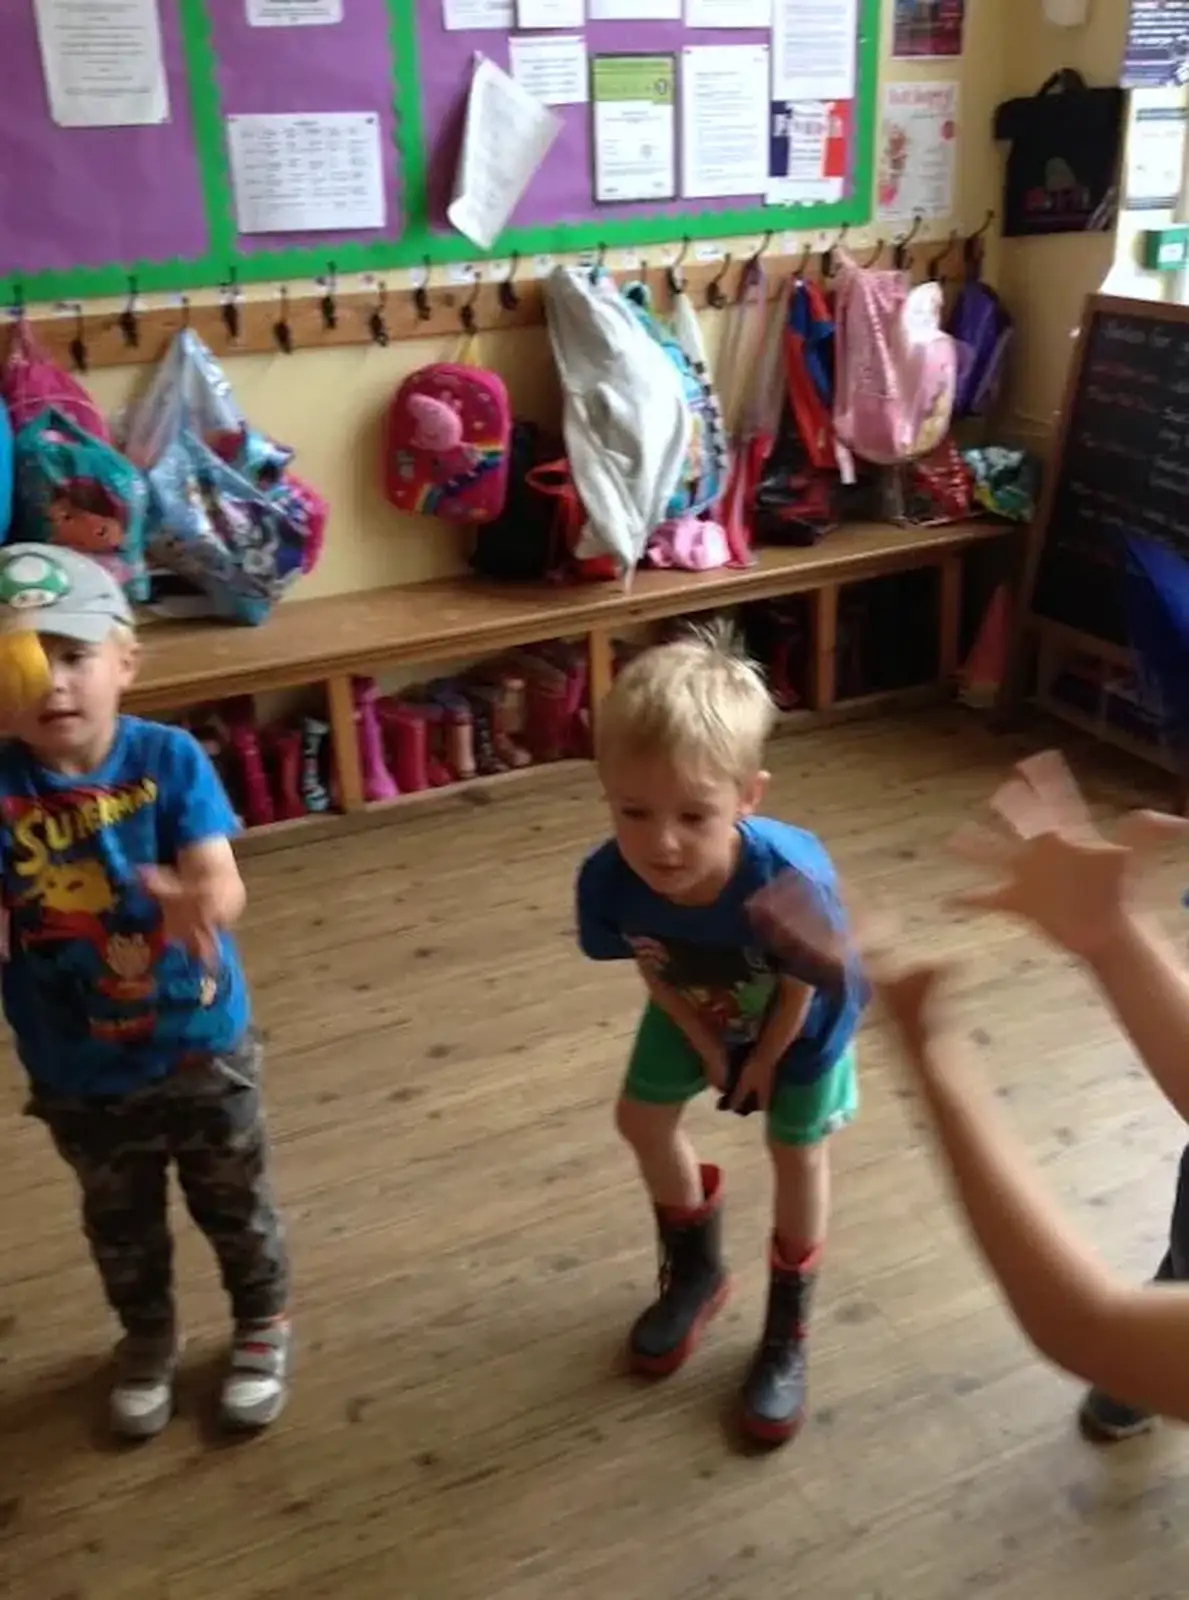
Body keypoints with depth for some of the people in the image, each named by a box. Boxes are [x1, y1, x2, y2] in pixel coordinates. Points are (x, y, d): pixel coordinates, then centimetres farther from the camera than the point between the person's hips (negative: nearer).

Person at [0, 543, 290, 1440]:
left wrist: (198, 902, -50)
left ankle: (264, 1326, 47)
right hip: (78, 1072, 1)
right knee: (120, 1224, 25)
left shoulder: (168, 759, -18)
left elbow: (222, 886, -26)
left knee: (236, 1206, 21)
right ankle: (148, 1337, 52)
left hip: (204, 1047, -1)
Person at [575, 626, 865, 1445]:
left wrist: (765, 1061, -9)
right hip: (698, 1011, 4)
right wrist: (705, 1045, -5)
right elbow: (650, 968, -15)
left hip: (801, 1022, -3)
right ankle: (696, 1271, 42)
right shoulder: (608, 879, -38)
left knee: (798, 1156, 8)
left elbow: (801, 984, -25)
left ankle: (787, 1333, 33)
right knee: (645, 1121, 14)